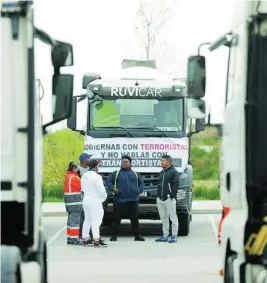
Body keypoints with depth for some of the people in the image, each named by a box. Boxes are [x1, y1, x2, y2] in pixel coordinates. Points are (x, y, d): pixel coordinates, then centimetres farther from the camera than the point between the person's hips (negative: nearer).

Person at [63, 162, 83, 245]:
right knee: (75, 220, -7)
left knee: (71, 220, 15)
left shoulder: (68, 176, 16)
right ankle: (74, 238, -8)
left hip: (69, 202, 10)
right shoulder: (74, 177, -15)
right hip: (75, 202, -10)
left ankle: (69, 238, 20)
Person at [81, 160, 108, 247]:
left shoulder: (84, 176, 9)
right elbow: (101, 190, -17)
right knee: (96, 221, -6)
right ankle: (96, 240, -8)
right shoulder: (96, 177, -17)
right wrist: (104, 196, 1)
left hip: (86, 200, 8)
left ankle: (85, 239, 18)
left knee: (87, 220, 14)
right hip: (95, 201, -8)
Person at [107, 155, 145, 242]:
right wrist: (113, 188, -11)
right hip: (119, 200, -2)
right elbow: (109, 182, 8)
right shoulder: (116, 173, 8)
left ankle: (137, 235, 15)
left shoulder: (135, 174, 14)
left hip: (133, 200, 2)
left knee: (134, 218, 7)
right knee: (116, 218, -2)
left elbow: (141, 183, 19)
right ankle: (114, 235, 4)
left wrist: (139, 190, 2)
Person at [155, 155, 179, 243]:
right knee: (164, 218, 11)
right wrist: (158, 195, 13)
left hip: (169, 199, -8)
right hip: (160, 199, 8)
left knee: (173, 218, -5)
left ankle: (174, 236, -3)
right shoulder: (162, 172, 20)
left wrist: (172, 195, -17)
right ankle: (165, 236, 17)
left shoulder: (173, 172, -5)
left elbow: (176, 185, -12)